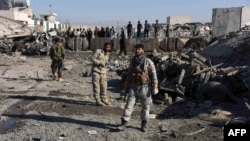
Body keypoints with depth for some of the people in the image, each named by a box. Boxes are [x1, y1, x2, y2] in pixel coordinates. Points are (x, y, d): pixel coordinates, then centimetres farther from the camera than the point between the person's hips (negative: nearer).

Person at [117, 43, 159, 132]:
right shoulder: (132, 61, 4)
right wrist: (126, 88, 9)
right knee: (129, 105, -4)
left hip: (145, 88, -2)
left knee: (145, 106, 7)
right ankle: (123, 124, -1)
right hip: (133, 87, 3)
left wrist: (155, 88, -14)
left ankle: (144, 125, 23)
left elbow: (153, 75, -8)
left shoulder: (148, 62, -8)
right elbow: (129, 75, 10)